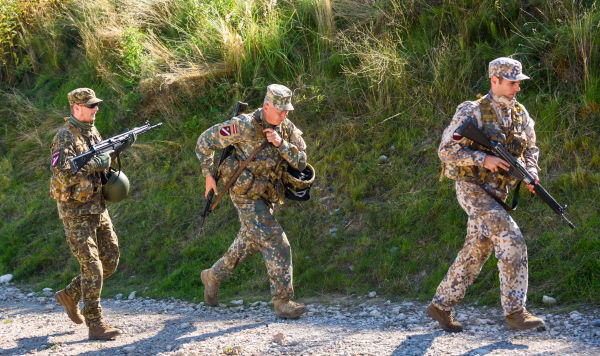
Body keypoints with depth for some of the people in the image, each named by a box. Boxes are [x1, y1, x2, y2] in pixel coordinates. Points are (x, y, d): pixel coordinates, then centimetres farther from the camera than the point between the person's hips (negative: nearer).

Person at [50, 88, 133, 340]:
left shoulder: (92, 132, 10)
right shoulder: (65, 138, -16)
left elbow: (104, 161, 20)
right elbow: (62, 173, -28)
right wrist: (96, 163, -25)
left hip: (98, 208, 8)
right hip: (76, 212, -8)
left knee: (110, 262, 11)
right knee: (92, 268, -10)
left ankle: (70, 296, 27)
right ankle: (95, 325, -4)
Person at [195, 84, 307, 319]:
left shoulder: (286, 128, -2)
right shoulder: (245, 126, -20)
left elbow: (300, 162, -6)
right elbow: (206, 141, -11)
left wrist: (281, 144, -22)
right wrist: (209, 175, -8)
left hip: (266, 197, 8)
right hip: (247, 196, -7)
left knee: (248, 244, 22)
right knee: (276, 245, -13)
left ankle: (213, 276, 42)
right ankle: (283, 302, -8)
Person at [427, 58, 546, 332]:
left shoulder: (520, 114, 7)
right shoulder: (472, 112, -13)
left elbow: (531, 149, 19)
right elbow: (446, 151, -14)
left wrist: (530, 173, -2)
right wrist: (483, 159, -23)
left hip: (496, 194, 7)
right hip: (472, 189, -7)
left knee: (475, 253, 11)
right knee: (511, 240, -18)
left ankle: (441, 305, 24)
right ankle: (515, 313, -15)